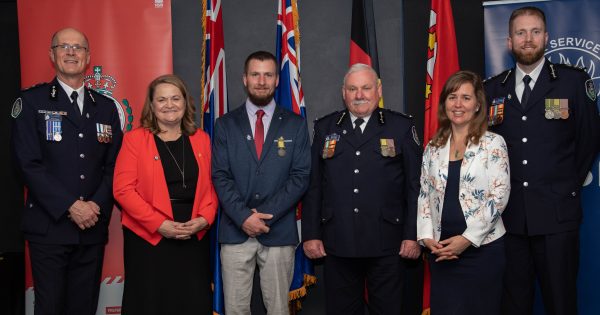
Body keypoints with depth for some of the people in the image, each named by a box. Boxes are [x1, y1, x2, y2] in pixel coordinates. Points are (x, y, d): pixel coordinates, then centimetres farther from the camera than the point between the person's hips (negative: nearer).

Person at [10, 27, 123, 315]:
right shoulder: (31, 101, 1)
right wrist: (71, 206, -15)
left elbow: (113, 165, 8)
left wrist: (97, 205, -8)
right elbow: (29, 163, -8)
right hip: (49, 227, -3)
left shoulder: (106, 107, 12)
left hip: (93, 227, 3)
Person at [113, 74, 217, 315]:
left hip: (194, 237, 3)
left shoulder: (201, 139, 9)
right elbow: (123, 189, -8)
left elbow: (211, 185, 9)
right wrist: (159, 224, -15)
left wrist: (205, 218, -9)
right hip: (147, 237, -3)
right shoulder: (135, 138, -2)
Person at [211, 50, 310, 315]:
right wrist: (243, 217, -13)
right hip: (235, 231, 1)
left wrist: (266, 214, -11)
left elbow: (300, 176, -2)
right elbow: (220, 176, 0)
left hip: (279, 232, 0)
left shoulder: (296, 125, 5)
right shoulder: (225, 125, 6)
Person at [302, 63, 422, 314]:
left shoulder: (401, 127, 2)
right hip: (337, 243, 2)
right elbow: (313, 185, 6)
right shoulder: (325, 128, 8)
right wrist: (311, 234, 2)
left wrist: (413, 235, -4)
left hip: (386, 243, -1)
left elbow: (415, 185, 0)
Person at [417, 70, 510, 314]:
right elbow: (424, 195, 10)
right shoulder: (433, 147, 8)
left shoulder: (493, 144, -3)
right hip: (440, 249, 3)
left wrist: (467, 239, -14)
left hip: (482, 247, -3)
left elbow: (499, 197, -9)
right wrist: (427, 237, -3)